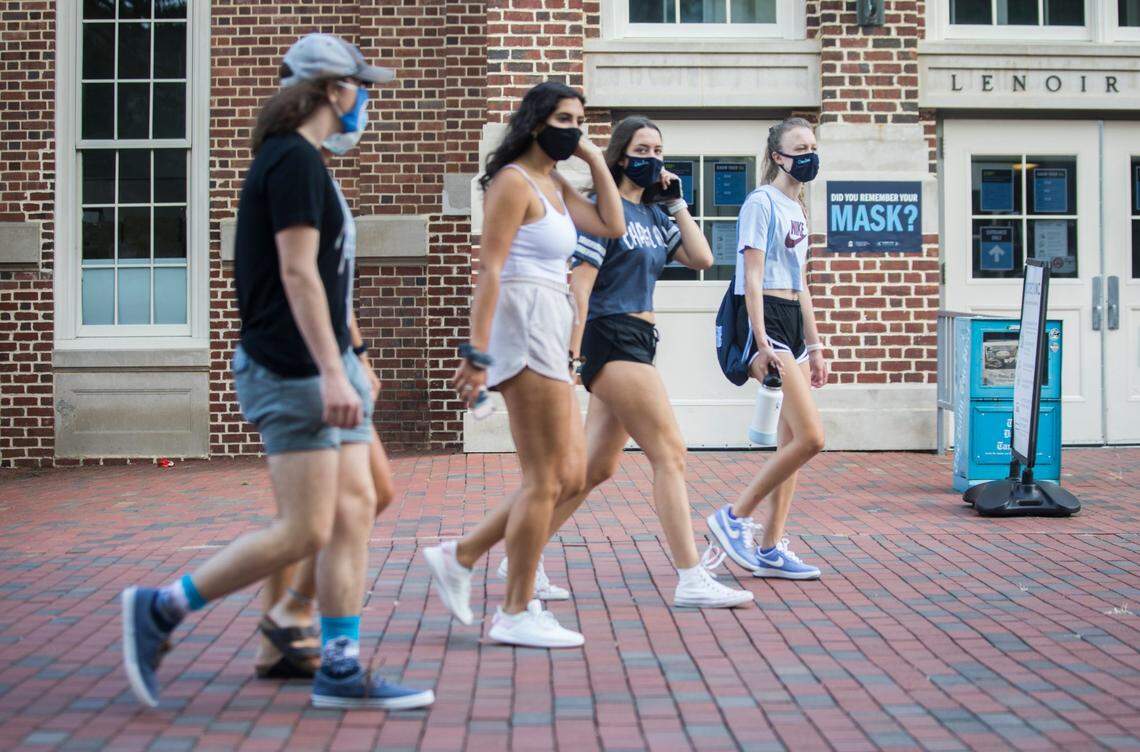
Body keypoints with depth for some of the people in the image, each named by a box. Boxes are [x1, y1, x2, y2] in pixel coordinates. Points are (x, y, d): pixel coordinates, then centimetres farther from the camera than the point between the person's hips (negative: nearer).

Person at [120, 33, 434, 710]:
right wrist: (331, 373, -24)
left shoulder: (303, 161, 19)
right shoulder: (295, 160, -11)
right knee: (306, 532, -8)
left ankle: (341, 668, 9)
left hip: (325, 366, 10)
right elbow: (297, 273, -19)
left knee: (355, 510, 6)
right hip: (294, 368, -10)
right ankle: (160, 610, 2)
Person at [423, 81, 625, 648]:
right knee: (545, 480, -5)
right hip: (524, 327, -10)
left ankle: (459, 557, 14)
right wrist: (477, 352, -22)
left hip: (547, 335, 10)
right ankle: (516, 614, 5)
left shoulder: (555, 185, 19)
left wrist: (595, 161, 12)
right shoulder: (514, 182, -9)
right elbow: (488, 269, -16)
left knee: (571, 477, 10)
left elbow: (611, 226, 16)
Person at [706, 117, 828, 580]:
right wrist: (762, 343, -21)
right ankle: (734, 517, -4)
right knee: (811, 438, -16)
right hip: (765, 320, -9)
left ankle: (770, 550, 11)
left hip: (794, 323, 9)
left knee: (791, 443, 6)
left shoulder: (797, 208, 20)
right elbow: (753, 278, -14)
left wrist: (812, 346, 22)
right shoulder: (762, 202, -7)